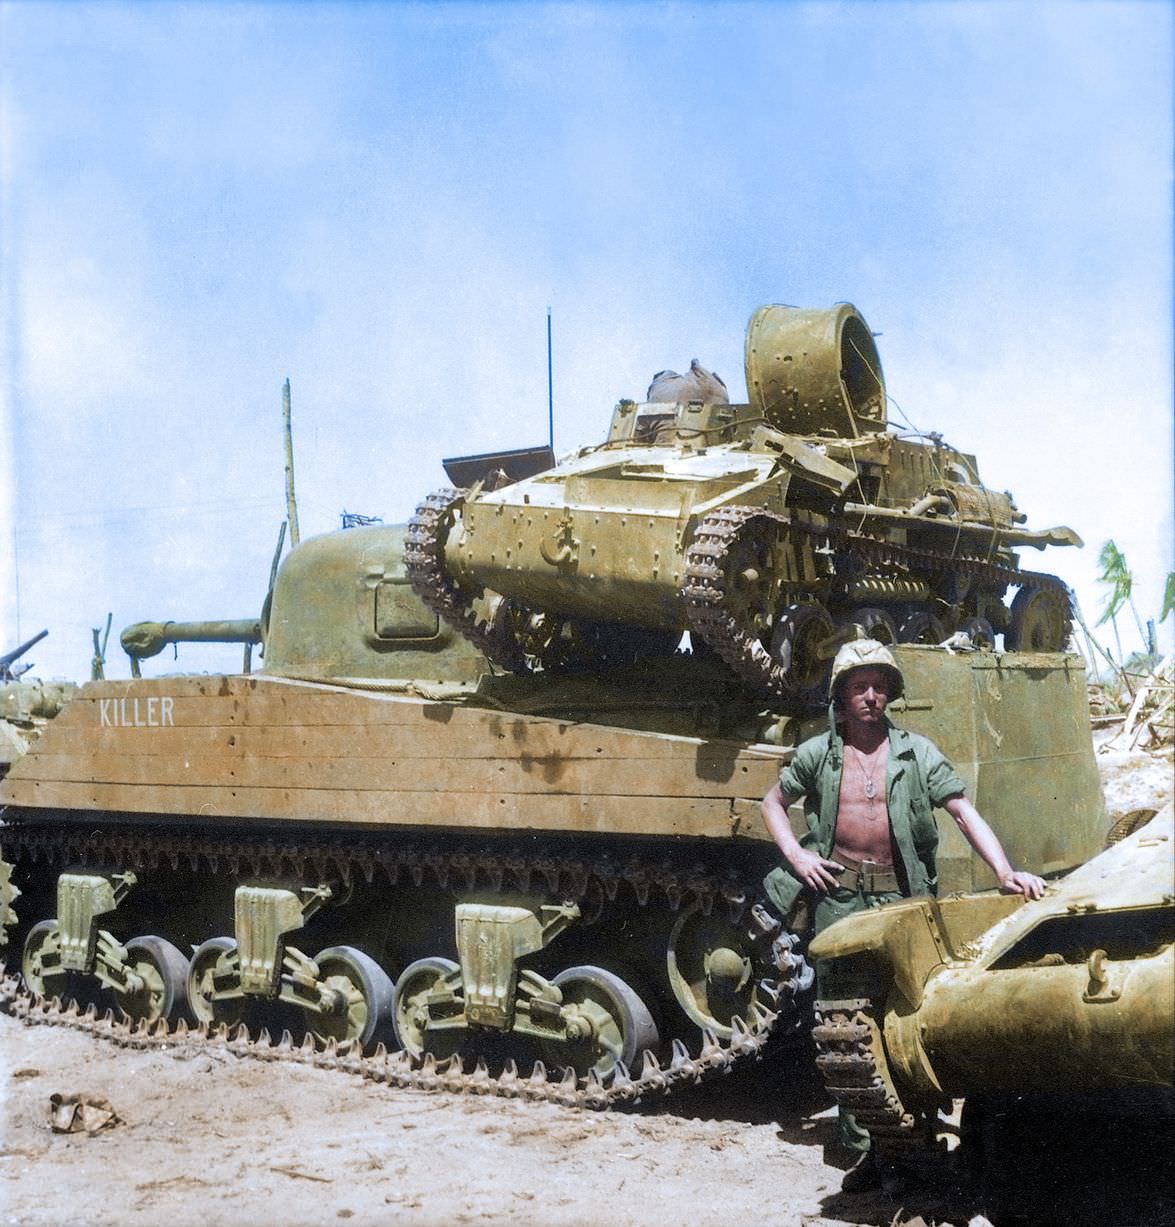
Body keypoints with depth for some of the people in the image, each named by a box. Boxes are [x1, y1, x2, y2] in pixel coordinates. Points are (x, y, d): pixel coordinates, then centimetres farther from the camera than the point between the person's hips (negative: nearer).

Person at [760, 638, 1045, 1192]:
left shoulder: (917, 752, 2)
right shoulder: (817, 754, 5)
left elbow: (964, 812, -4)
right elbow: (774, 802, 19)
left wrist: (1004, 871, -17)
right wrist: (795, 855, 3)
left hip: (901, 896, 0)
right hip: (838, 896, 1)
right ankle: (863, 1150, 9)